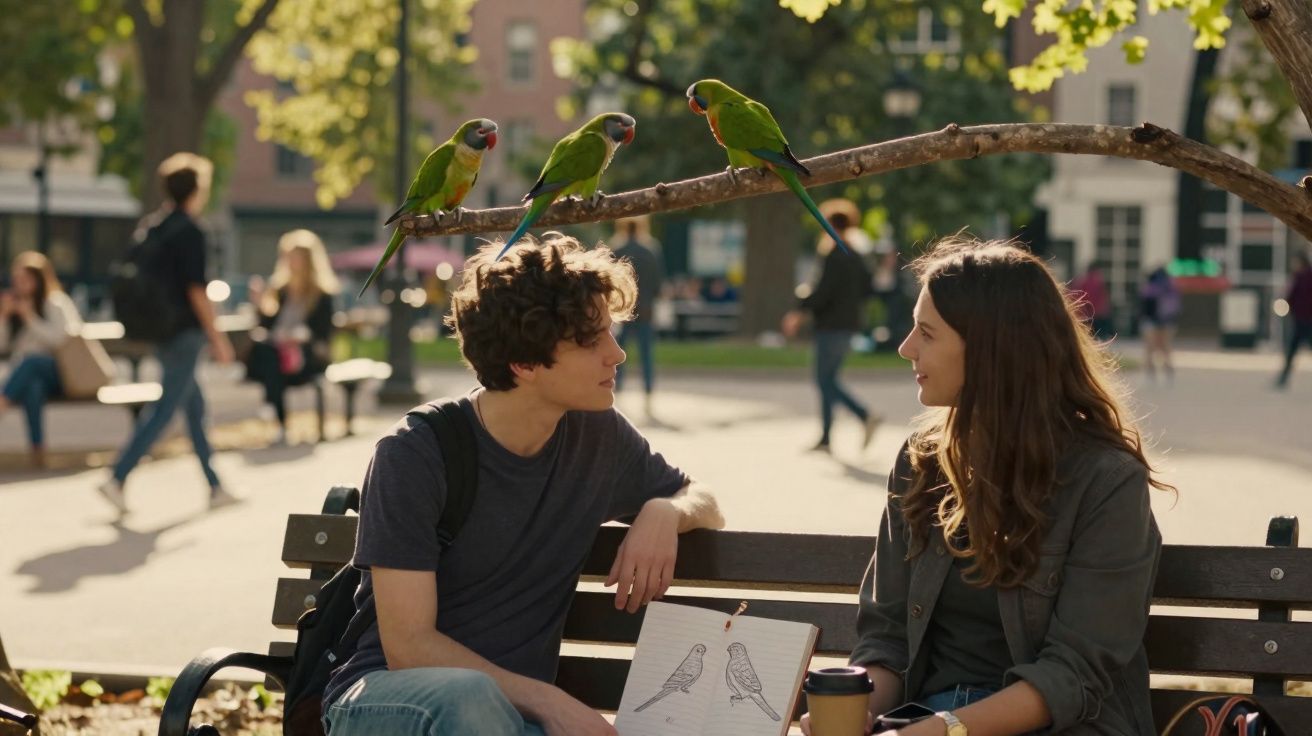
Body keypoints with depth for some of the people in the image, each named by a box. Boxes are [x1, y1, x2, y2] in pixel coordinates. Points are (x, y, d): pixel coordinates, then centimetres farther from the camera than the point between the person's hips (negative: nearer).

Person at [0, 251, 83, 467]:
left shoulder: (56, 302, 2)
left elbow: (61, 338, -11)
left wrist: (31, 318, -12)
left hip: (56, 374, -3)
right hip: (27, 377, 3)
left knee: (32, 361, -39)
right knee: (31, 388, -37)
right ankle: (37, 450, -47)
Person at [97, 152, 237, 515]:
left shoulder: (149, 227, 10)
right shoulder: (189, 233, -14)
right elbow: (197, 291, -18)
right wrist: (216, 338, -11)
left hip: (160, 331, 9)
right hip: (185, 332, -9)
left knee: (195, 406, 15)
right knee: (164, 409, -6)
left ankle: (215, 487, 20)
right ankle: (117, 478, -13)